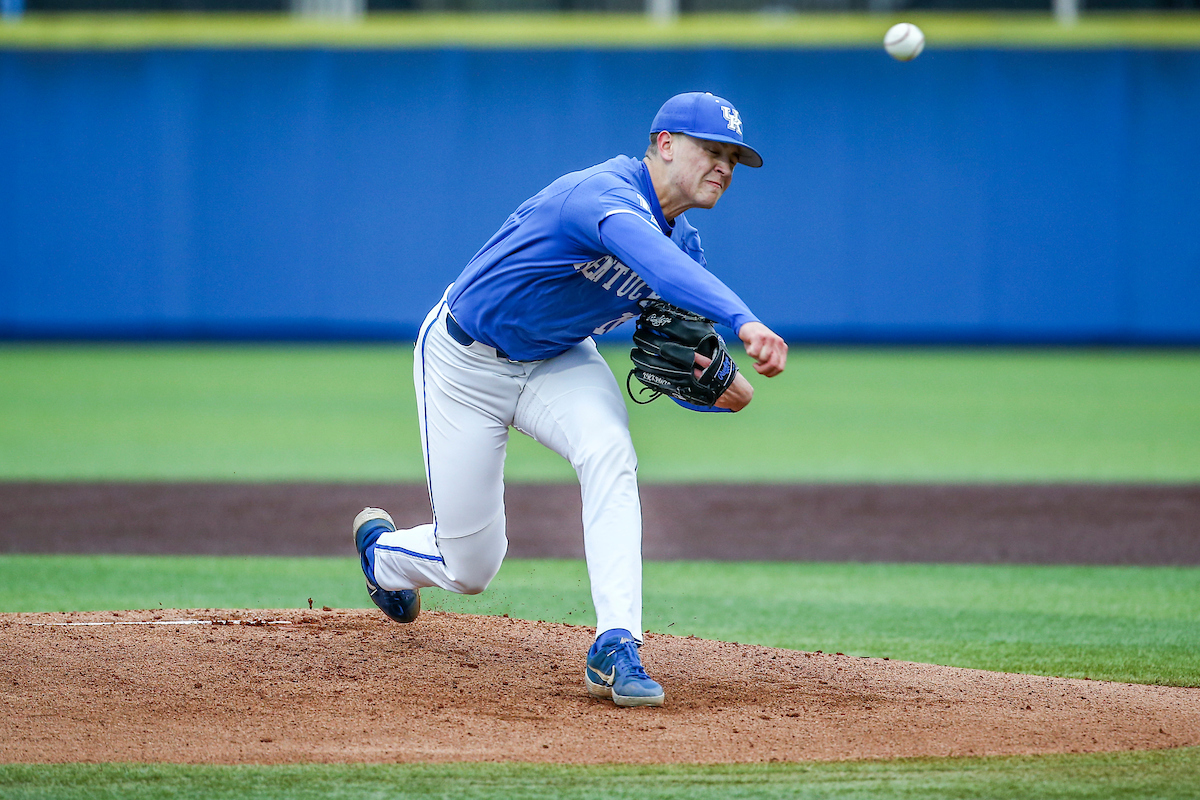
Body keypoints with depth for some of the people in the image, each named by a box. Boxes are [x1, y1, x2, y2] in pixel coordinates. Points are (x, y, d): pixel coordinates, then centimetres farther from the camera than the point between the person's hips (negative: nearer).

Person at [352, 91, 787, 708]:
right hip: (466, 363, -6)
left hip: (559, 360, 6)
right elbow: (657, 261, -53)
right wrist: (743, 321, -67)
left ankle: (616, 646, -30)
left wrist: (719, 389, -24)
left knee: (608, 450, -29)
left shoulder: (681, 241, -4)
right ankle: (381, 550, 37)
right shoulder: (603, 194, -31)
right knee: (470, 567, 0)